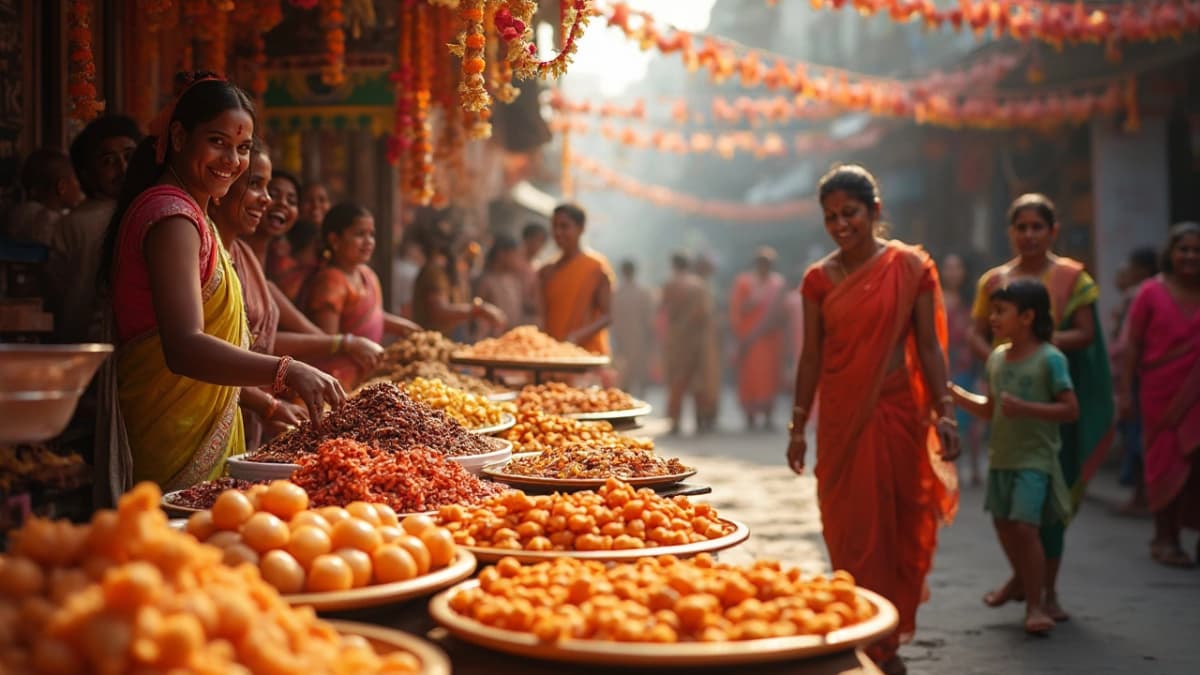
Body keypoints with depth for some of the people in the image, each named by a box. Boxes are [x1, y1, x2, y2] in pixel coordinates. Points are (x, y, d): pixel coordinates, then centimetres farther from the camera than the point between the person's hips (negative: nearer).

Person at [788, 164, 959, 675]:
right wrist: (798, 426, 5)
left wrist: (944, 412, -7)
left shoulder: (910, 267, -1)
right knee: (850, 531, 3)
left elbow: (929, 346, 0)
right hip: (841, 419, 1)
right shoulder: (819, 278, 4)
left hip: (897, 413, -1)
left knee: (900, 527, 5)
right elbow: (812, 356, 6)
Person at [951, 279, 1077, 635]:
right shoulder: (997, 358, 8)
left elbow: (1071, 409, -15)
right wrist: (954, 392, 7)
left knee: (1025, 526, -14)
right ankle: (1023, 583, 38)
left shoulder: (1050, 358, -12)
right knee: (1003, 524, 15)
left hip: (1035, 459, -7)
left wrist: (1025, 408, -25)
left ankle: (1036, 604, -3)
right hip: (1001, 457, 7)